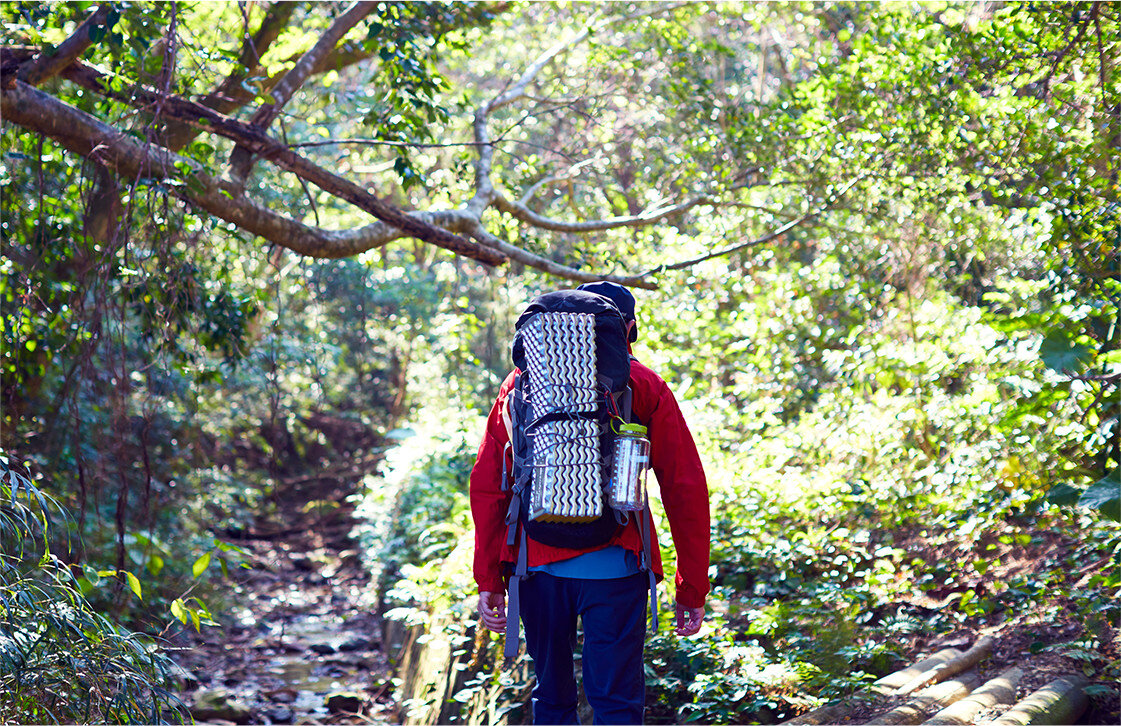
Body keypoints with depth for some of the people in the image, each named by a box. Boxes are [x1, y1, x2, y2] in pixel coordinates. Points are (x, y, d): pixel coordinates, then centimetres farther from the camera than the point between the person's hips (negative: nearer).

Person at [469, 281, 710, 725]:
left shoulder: (522, 382, 12)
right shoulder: (645, 387, 7)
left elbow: (486, 484, 5)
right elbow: (685, 490, 1)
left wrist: (489, 579, 7)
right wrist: (692, 588, 6)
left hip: (537, 561, 2)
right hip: (613, 567, -2)